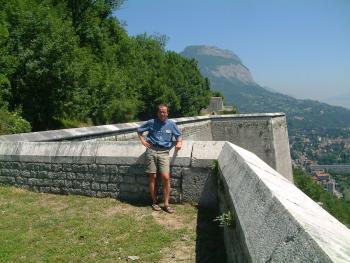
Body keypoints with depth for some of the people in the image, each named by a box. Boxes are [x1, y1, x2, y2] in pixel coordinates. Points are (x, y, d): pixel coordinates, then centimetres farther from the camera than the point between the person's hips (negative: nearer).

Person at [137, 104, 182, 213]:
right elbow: (139, 130, 19)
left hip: (164, 152, 0)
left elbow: (179, 135, 19)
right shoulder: (151, 122, 6)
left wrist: (179, 142, -2)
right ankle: (154, 202, 16)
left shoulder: (171, 124, 8)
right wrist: (143, 140, 5)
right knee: (152, 177, 2)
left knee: (166, 177, -10)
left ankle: (166, 204, 0)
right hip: (151, 151, 0)